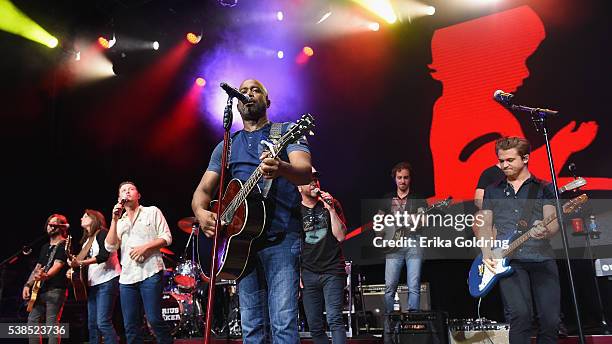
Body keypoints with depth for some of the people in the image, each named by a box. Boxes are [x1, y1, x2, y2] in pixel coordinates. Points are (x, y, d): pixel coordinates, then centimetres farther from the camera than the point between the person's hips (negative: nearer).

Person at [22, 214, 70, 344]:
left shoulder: (64, 245, -6)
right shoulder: (45, 247, 21)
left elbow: (58, 265, -19)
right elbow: (37, 268, 21)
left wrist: (45, 276, -38)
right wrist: (27, 285, 9)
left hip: (56, 289, -9)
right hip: (40, 290, 9)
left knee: (52, 323, -11)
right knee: (32, 320, 10)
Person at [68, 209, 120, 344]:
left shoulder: (102, 233, -4)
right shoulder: (86, 240, 20)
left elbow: (104, 255, -18)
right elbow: (82, 260, 19)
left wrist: (80, 263, -24)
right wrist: (74, 267, -1)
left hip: (107, 281, -9)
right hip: (93, 284, 9)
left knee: (103, 322, -16)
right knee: (92, 324, 7)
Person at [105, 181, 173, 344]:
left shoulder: (152, 211, 9)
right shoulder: (119, 222, 21)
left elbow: (167, 238, 2)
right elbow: (110, 247, 6)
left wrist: (145, 247, -12)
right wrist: (114, 219, 0)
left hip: (150, 273, -4)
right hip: (127, 277, 5)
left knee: (154, 319, -11)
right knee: (130, 326, 4)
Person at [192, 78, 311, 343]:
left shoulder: (287, 132, 6)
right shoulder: (226, 146, 19)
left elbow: (305, 172, -13)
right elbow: (204, 189, 14)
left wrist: (281, 168, -36)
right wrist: (201, 213, -10)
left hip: (281, 237, -4)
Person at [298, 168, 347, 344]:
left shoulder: (332, 204, 5)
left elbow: (340, 236, -3)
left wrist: (331, 209, -11)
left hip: (332, 271, -2)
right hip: (308, 274, 2)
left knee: (335, 321, -12)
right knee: (315, 328, 5)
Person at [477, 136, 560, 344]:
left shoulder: (544, 188, 12)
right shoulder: (493, 190, 18)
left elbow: (553, 222, 0)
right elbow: (485, 224, 15)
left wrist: (545, 231, -24)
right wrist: (487, 253, -1)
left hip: (542, 258, 0)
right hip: (507, 260, 0)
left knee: (550, 319, -4)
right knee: (520, 315, -18)